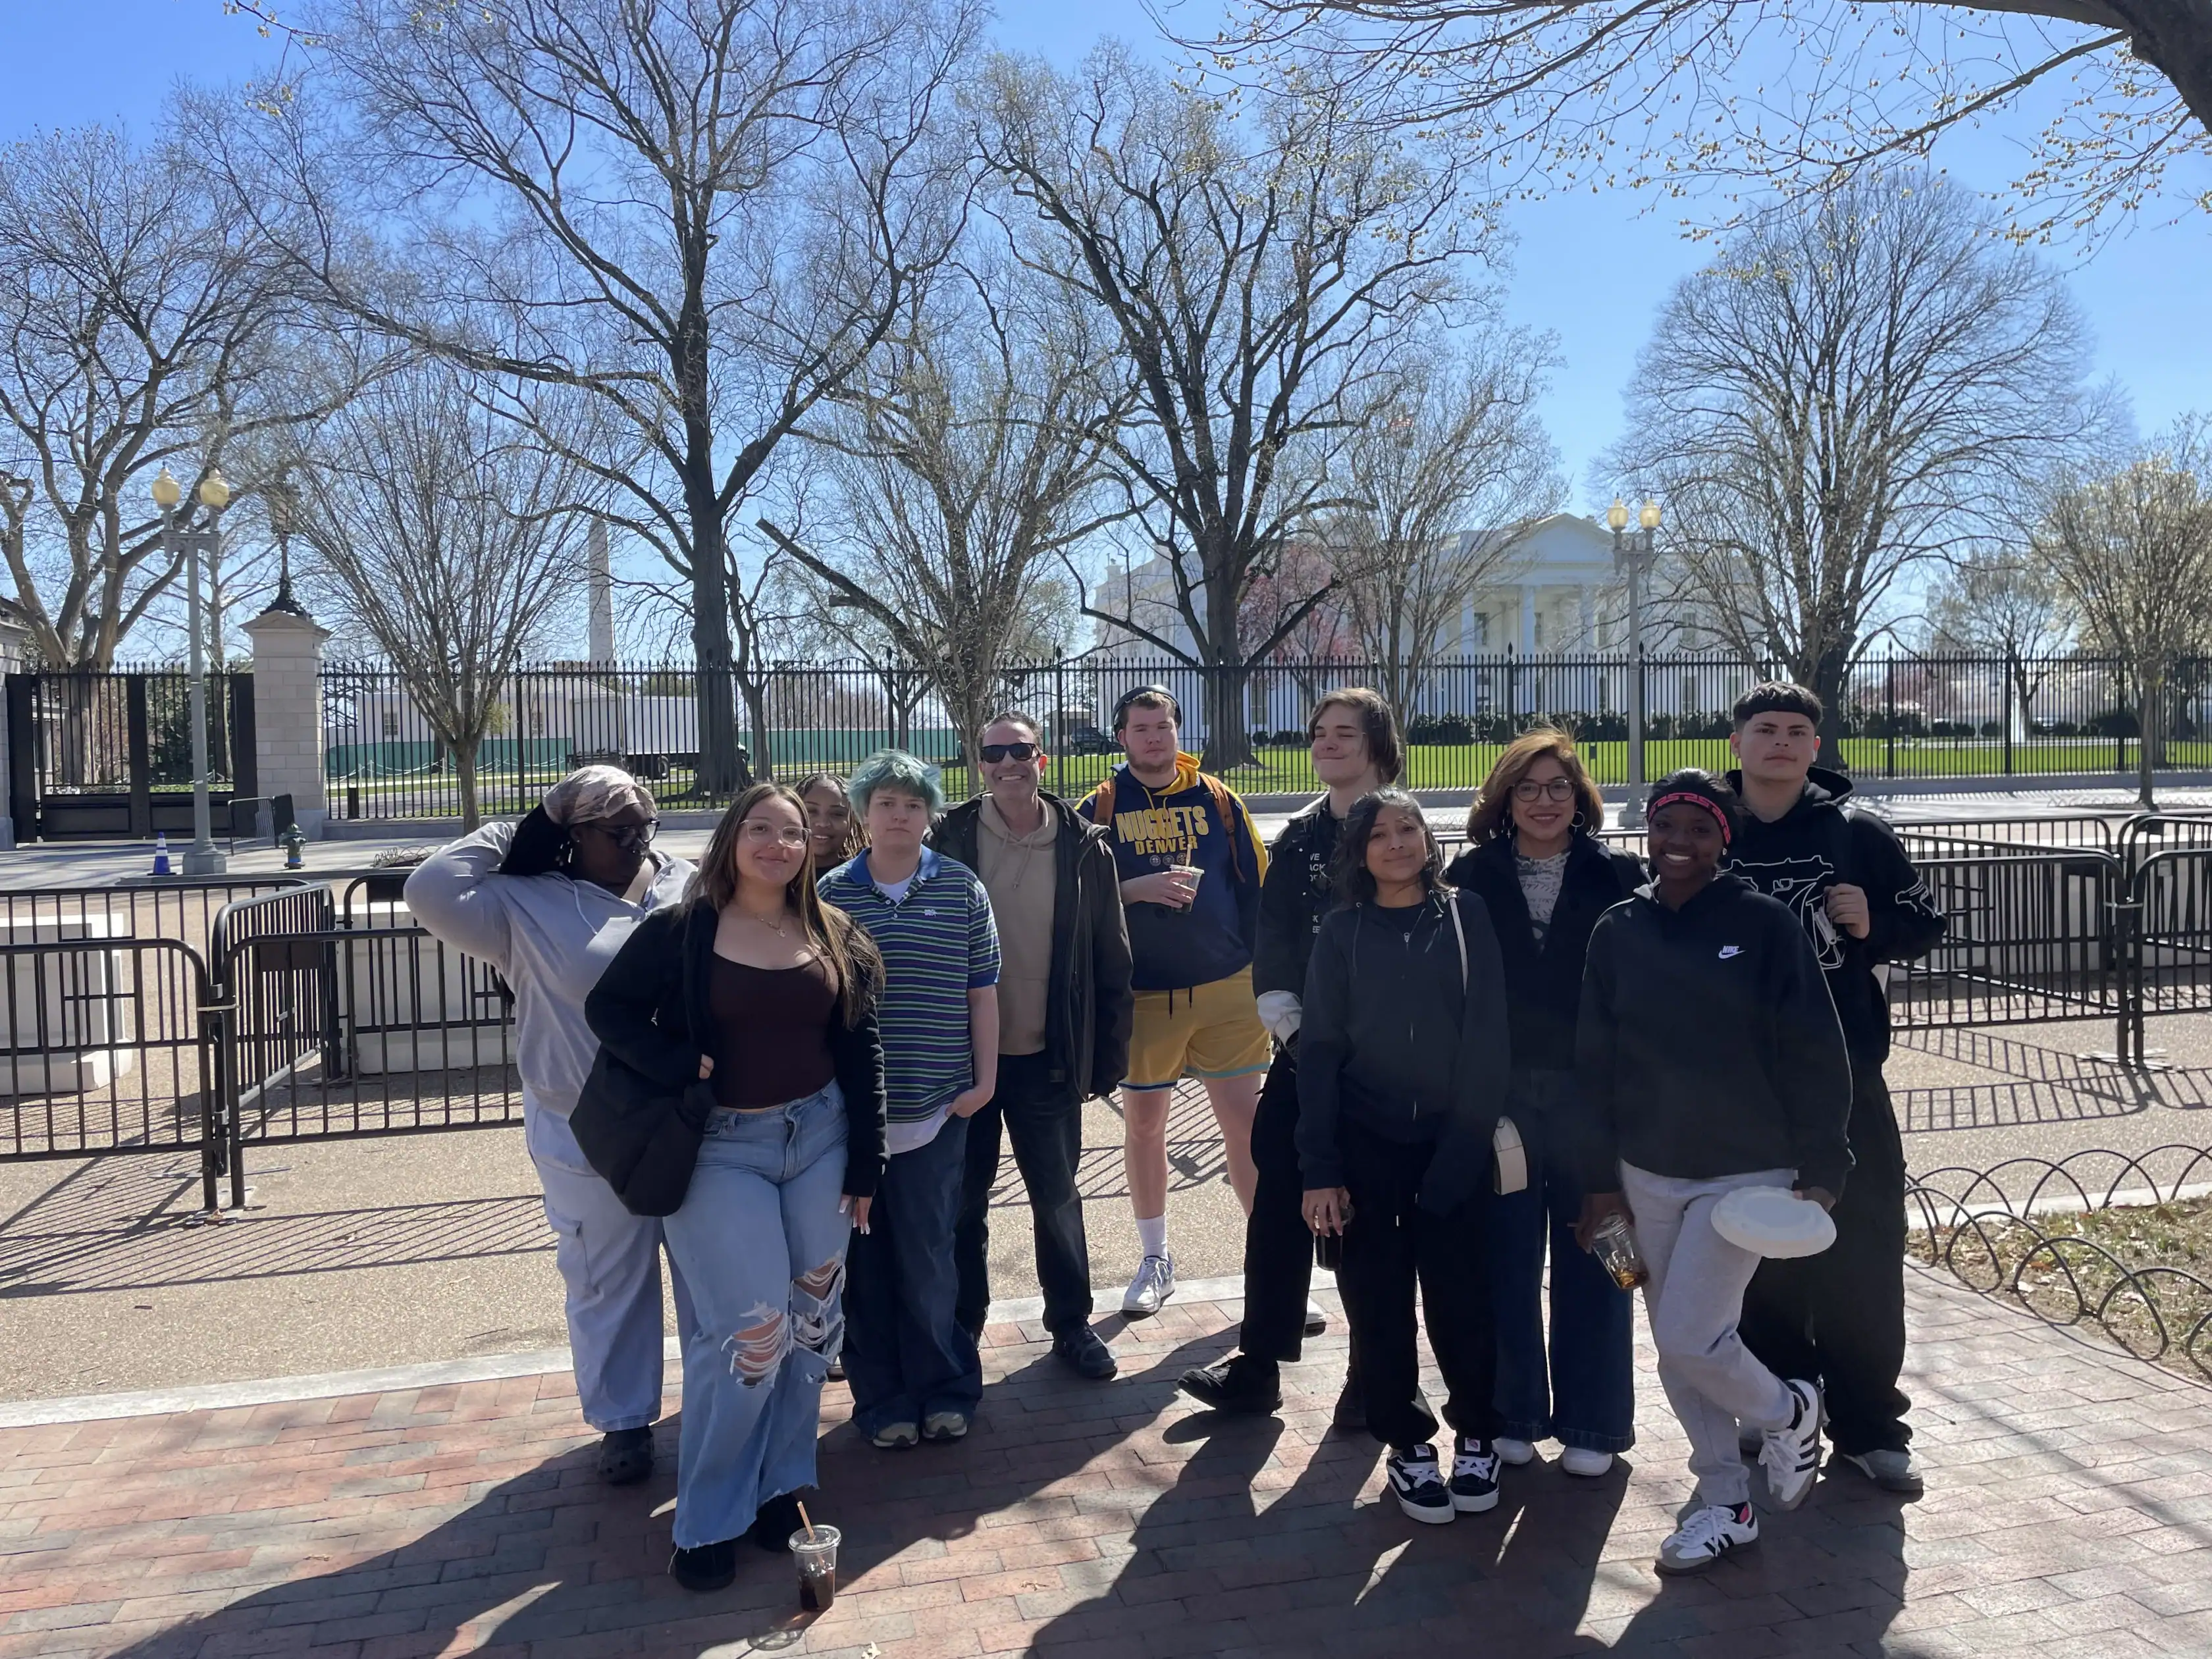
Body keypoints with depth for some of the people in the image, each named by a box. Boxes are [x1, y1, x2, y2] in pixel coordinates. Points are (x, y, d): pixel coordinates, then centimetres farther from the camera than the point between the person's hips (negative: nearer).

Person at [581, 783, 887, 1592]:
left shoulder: (835, 937, 4)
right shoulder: (679, 931, -5)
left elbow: (862, 1053, 6)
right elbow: (608, 1007, -4)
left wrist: (865, 1164, 3)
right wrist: (679, 1068, -18)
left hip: (819, 1140, 4)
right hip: (719, 1147, -4)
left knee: (810, 1324, 9)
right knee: (750, 1331, -8)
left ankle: (781, 1487, 27)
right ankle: (708, 1519, 10)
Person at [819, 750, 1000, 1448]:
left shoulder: (962, 888, 3)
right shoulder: (832, 893, 4)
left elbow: (982, 991, 5)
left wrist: (985, 1078, 1)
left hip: (937, 1107, -1)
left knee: (927, 1255, 1)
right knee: (867, 1259, 7)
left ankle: (945, 1389, 20)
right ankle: (884, 1399, 21)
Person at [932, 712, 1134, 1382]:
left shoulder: (1083, 846, -4)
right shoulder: (951, 838, -6)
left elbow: (1111, 960, 0)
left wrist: (1107, 1056, 0)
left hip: (1048, 1057, 0)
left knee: (1058, 1199, 11)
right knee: (964, 1200, 13)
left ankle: (1072, 1325, 29)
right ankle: (961, 1329, 30)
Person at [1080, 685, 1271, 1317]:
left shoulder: (1218, 799, 5)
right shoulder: (1099, 809, 1)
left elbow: (1256, 886, 6)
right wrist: (1137, 888, -17)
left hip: (1226, 988, 0)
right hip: (1141, 995, 0)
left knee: (1244, 1118, 1)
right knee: (1143, 1123, 10)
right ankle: (1156, 1259, 28)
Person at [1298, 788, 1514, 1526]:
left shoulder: (1466, 916, 2)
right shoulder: (1342, 932, 3)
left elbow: (1488, 1033, -2)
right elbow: (1319, 1050, 0)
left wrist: (1468, 1141, -10)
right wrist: (1320, 1168, -7)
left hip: (1455, 1143, 0)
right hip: (1366, 1144, 1)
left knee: (1460, 1294, 1)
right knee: (1379, 1299, 4)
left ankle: (1476, 1435, 24)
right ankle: (1407, 1443, 22)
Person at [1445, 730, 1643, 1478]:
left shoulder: (1618, 876, 1)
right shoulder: (1472, 876, 3)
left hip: (1592, 1093, 0)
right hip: (1499, 1092, 1)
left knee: (1591, 1257, 8)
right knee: (1506, 1256, 8)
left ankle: (1592, 1423, 22)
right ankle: (1512, 1415, 23)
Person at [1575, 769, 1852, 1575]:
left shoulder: (1764, 924, -9)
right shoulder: (1617, 932, 2)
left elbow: (1814, 1053, -7)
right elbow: (1595, 1063, 6)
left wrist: (1820, 1169, -8)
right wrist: (1600, 1178, 6)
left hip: (1747, 1171, -4)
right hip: (1648, 1176, 5)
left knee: (1689, 1337, -9)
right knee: (1674, 1353, 10)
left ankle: (1788, 1411, 23)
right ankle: (1726, 1504, 29)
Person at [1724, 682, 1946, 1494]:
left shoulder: (1857, 833, 1)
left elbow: (1925, 925, 7)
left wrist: (1873, 927, -13)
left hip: (1844, 1076, 0)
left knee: (1864, 1254, 3)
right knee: (1758, 1257, 10)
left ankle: (1870, 1428, 17)